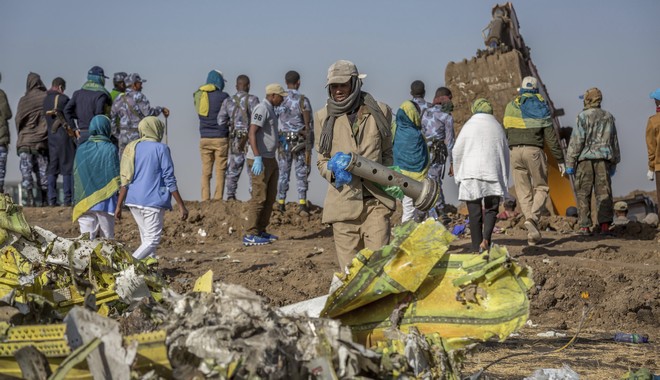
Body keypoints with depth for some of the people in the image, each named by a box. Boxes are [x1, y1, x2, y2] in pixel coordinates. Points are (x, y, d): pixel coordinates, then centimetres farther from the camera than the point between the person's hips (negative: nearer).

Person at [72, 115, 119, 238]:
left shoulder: (81, 149, 4)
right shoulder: (110, 149, -7)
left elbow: (76, 176, 8)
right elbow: (116, 177, -7)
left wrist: (76, 203, 17)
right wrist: (119, 205, 1)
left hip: (84, 203, 3)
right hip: (105, 202, -3)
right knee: (107, 239, 5)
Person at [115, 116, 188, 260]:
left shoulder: (131, 148, 9)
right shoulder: (161, 149, -6)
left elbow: (125, 180, 7)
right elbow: (169, 180, -8)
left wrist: (119, 206, 10)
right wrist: (181, 205, -5)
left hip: (133, 200, 6)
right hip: (153, 200, -6)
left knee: (146, 237, 17)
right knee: (152, 240, -4)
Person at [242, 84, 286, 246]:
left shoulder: (270, 109, 17)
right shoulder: (262, 109, -14)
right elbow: (252, 133, -24)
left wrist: (279, 138, 17)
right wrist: (257, 158, -30)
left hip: (270, 159, 10)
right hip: (260, 160, -10)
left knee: (270, 196, 13)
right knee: (259, 197, -9)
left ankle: (261, 231, 20)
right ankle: (250, 235, -7)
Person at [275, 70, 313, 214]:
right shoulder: (303, 100, -9)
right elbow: (308, 125, -9)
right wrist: (309, 146, -4)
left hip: (283, 141, 3)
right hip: (300, 141, -3)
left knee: (283, 173, 10)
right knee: (301, 173, 3)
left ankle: (281, 203, 9)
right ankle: (302, 203, -2)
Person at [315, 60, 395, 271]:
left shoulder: (379, 111, 9)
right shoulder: (323, 117, 9)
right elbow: (321, 160, 16)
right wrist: (332, 172, -7)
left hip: (376, 200, -1)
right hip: (343, 201, 1)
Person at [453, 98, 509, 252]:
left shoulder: (469, 126, 1)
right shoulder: (497, 127, 10)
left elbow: (456, 151, 0)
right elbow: (505, 154, 14)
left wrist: (458, 175, 11)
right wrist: (504, 180, 20)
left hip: (471, 175, -1)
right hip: (492, 174, 1)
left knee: (474, 212, 3)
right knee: (491, 209, 8)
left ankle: (477, 248, 2)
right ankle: (486, 238, -16)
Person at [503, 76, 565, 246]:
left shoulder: (511, 106, 10)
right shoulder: (541, 105, 2)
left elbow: (505, 132, 10)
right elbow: (550, 135, -2)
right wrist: (560, 159, 2)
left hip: (515, 151, 2)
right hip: (534, 150, -2)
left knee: (524, 192, 6)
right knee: (541, 187, 10)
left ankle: (533, 232, -3)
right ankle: (533, 217, -17)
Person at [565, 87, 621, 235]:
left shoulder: (583, 117, -4)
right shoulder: (608, 117, 13)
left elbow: (576, 141, -8)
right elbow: (614, 142, 19)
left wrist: (570, 162, -4)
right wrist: (614, 163, 26)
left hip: (585, 158, -4)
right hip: (603, 158, 4)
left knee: (583, 193, 1)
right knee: (603, 192, 2)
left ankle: (585, 226, -3)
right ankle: (605, 224, -8)